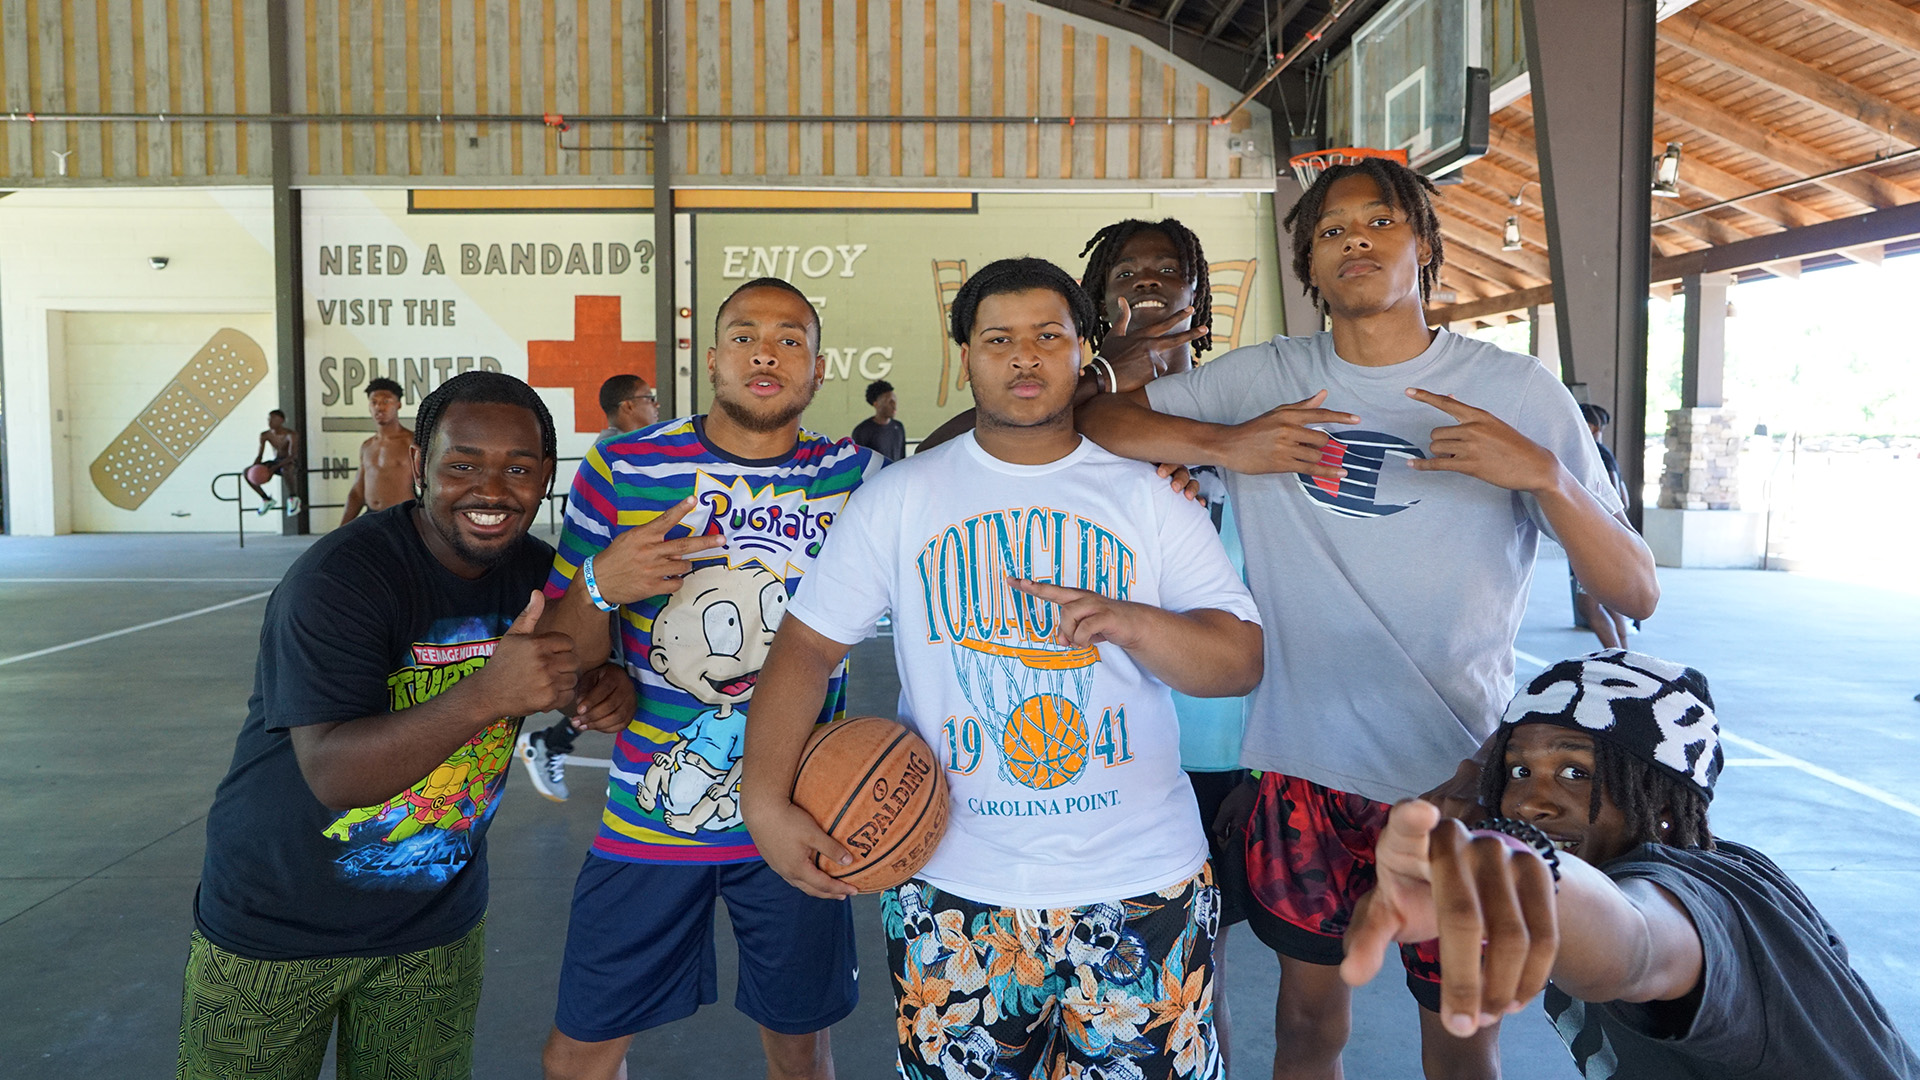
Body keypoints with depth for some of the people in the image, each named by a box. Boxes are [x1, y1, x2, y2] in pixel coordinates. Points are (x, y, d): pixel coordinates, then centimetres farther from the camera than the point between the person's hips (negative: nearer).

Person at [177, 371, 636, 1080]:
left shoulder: (539, 573, -6)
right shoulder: (338, 578, -23)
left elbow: (575, 668, 10)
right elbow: (334, 775, -30)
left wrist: (605, 688, -16)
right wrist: (485, 695, -45)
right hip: (275, 924, -4)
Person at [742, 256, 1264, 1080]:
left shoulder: (1148, 497, 3)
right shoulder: (898, 499, 3)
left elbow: (1244, 662, 0)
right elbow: (809, 644, 1)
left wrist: (1135, 623, -20)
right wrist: (766, 800, -11)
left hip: (1142, 886, 1)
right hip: (953, 892, 0)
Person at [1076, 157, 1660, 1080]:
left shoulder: (1518, 393, -3)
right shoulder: (1264, 379, 1)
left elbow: (1636, 595, -5)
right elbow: (1094, 414, -3)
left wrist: (1543, 473, -22)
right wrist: (1225, 444, -18)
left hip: (1461, 770, -1)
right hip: (1304, 765, 1)